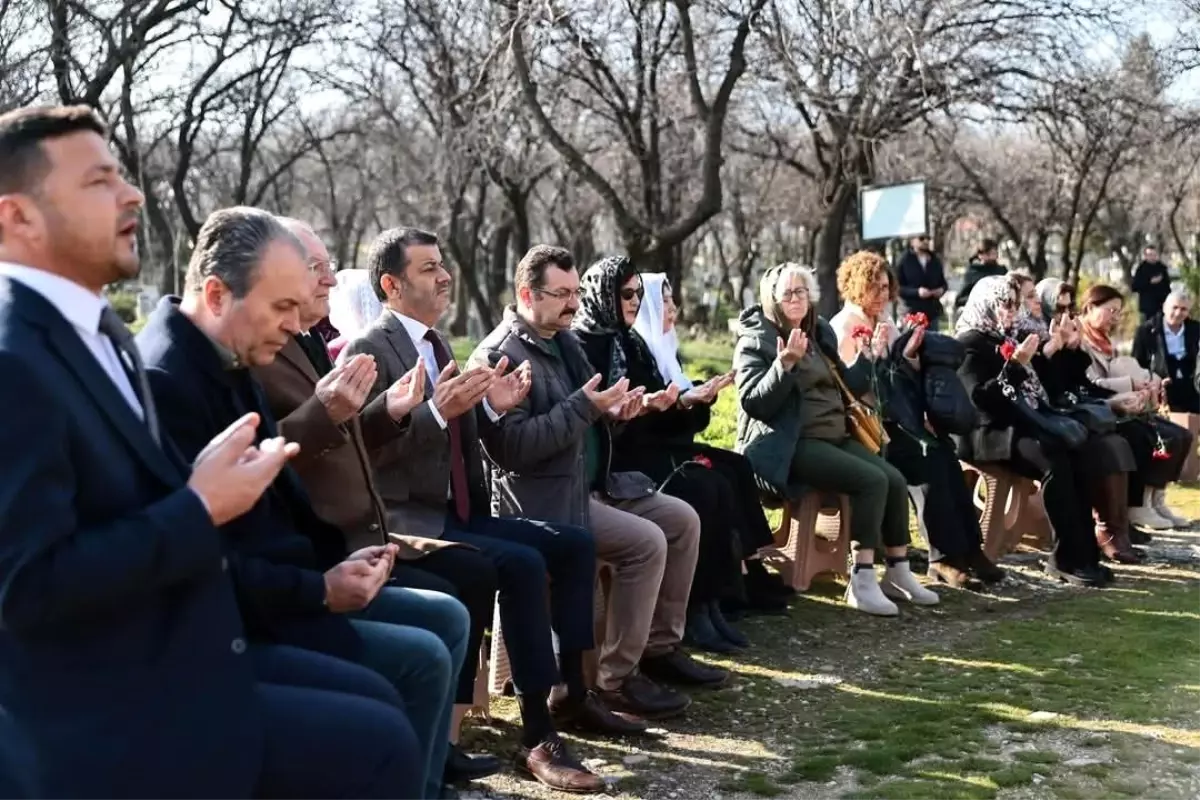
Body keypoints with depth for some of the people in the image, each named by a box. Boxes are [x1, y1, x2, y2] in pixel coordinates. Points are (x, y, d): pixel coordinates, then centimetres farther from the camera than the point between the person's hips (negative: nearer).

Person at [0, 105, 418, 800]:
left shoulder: (96, 328, 10)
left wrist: (211, 480, -2)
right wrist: (201, 509, -20)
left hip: (166, 651, 10)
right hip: (112, 713, -10)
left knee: (374, 699, 13)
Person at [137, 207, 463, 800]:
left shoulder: (230, 362, 9)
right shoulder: (164, 382, -23)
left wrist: (339, 555, 2)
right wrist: (319, 590, -20)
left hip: (278, 585, 10)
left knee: (446, 618, 10)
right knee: (421, 659, -18)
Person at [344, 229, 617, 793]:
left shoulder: (435, 343, 16)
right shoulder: (371, 351, -12)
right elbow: (367, 451, -20)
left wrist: (490, 408, 0)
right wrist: (437, 411, -29)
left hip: (458, 512, 9)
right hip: (409, 521, -9)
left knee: (575, 544, 4)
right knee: (522, 565, -28)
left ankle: (570, 693, 12)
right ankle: (537, 737, -23)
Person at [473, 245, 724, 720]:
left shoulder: (565, 340, 13)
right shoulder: (498, 355, -16)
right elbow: (512, 446, -25)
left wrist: (611, 412, -2)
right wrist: (583, 407, -25)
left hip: (590, 483, 10)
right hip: (542, 498, -10)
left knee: (682, 520, 6)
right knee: (646, 542, -23)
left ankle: (661, 647, 15)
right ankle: (617, 679, -12)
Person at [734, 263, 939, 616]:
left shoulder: (821, 333, 16)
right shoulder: (756, 340, -6)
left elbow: (848, 387, 21)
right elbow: (753, 402, -19)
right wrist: (785, 364, -29)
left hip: (835, 435, 8)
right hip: (792, 443, -8)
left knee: (896, 480, -10)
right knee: (872, 481, -24)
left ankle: (898, 573, 1)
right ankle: (862, 581, -21)